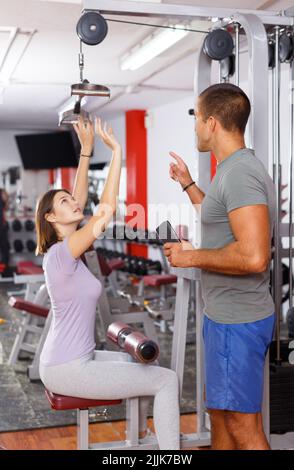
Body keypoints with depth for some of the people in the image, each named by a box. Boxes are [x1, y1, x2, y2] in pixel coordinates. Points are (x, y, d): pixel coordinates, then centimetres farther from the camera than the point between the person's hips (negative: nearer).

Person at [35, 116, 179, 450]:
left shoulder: (60, 247, 6)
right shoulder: (63, 252, -19)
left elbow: (82, 198, 10)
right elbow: (108, 206, -26)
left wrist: (86, 149, 9)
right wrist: (116, 151, -21)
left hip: (72, 360, 10)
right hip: (68, 369, -10)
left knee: (139, 363, 27)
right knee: (167, 380, -7)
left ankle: (140, 435, 40)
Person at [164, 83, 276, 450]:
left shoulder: (240, 173, -21)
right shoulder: (235, 169, 11)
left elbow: (253, 256, -31)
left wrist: (191, 257, -19)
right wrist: (187, 184, 27)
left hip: (237, 322, -10)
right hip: (227, 314, 10)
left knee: (243, 427, 0)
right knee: (220, 411, 22)